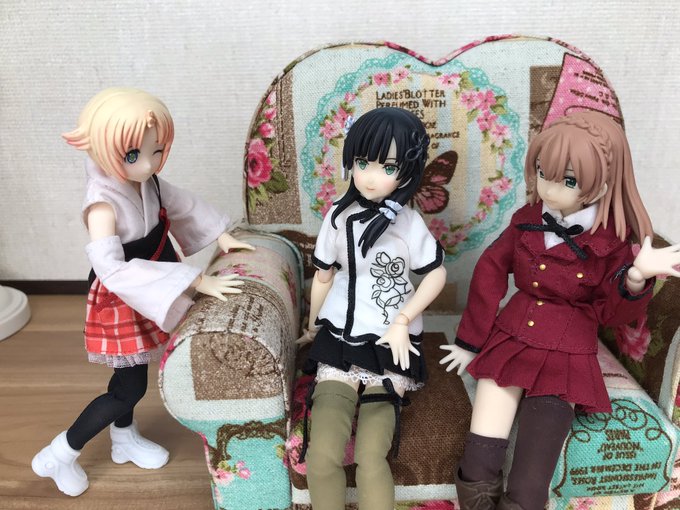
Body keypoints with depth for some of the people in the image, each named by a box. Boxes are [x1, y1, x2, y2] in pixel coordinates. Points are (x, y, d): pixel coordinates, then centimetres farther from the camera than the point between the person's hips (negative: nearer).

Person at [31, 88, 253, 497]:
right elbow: (111, 267, -43)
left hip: (148, 294, 7)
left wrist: (220, 235, 0)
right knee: (130, 388, 4)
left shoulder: (148, 182, -10)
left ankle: (125, 439, 48)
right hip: (119, 302, -7)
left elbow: (182, 205, 9)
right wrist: (194, 280, -46)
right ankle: (60, 454, 27)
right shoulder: (104, 204, -33)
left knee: (132, 375, 23)